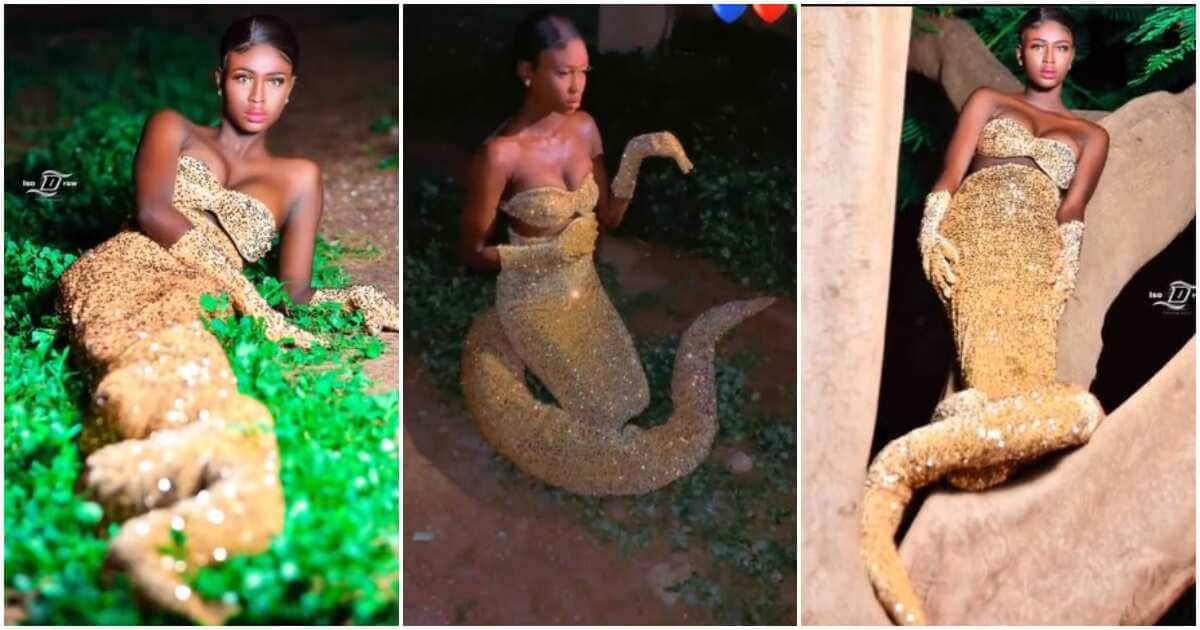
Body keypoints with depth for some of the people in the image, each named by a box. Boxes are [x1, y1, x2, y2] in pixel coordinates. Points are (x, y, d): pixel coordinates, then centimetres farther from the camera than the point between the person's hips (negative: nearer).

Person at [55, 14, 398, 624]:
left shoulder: (298, 178, 31)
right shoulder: (172, 129, 27)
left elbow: (296, 293, 23)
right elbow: (152, 212, 5)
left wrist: (352, 297, -1)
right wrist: (238, 285, -9)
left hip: (193, 306, 2)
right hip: (122, 275, -2)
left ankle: (140, 544, -66)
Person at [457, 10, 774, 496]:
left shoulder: (585, 127, -7)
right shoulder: (500, 154, -27)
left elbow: (609, 217, -2)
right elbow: (471, 252, -17)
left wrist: (635, 155, -15)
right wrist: (552, 251, -27)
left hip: (585, 288, 6)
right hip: (534, 302, -6)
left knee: (634, 400, 13)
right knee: (609, 413, 4)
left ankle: (523, 351, 27)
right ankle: (498, 348, 19)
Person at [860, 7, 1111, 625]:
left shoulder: (1090, 134, 29)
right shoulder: (987, 101, 25)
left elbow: (1071, 215, 15)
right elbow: (947, 181, 14)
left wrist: (1063, 276, -5)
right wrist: (932, 239, -6)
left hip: (1037, 251, 3)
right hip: (975, 236, -3)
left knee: (1027, 388, -29)